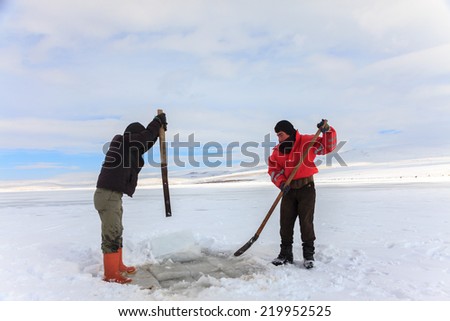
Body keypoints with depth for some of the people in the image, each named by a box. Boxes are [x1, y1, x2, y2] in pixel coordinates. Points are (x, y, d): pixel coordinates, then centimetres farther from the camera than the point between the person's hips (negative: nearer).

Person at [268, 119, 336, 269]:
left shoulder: (306, 141, -7)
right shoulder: (277, 150, 5)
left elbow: (328, 146, -10)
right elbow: (273, 169, 0)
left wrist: (327, 131, -27)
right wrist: (281, 183, -17)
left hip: (306, 188, -4)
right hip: (289, 190, 4)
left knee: (306, 222, 0)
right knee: (285, 222, 6)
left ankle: (308, 255, 15)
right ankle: (285, 254, 19)